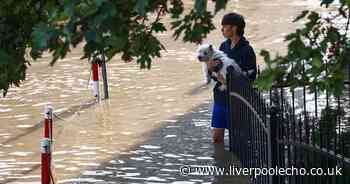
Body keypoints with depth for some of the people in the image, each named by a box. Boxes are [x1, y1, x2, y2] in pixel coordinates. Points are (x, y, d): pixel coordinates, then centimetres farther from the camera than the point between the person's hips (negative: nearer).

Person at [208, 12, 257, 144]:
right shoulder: (224, 46, 8)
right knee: (217, 136, 9)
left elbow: (250, 76, -15)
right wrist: (210, 68, -9)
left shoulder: (246, 50, -12)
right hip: (220, 97, 6)